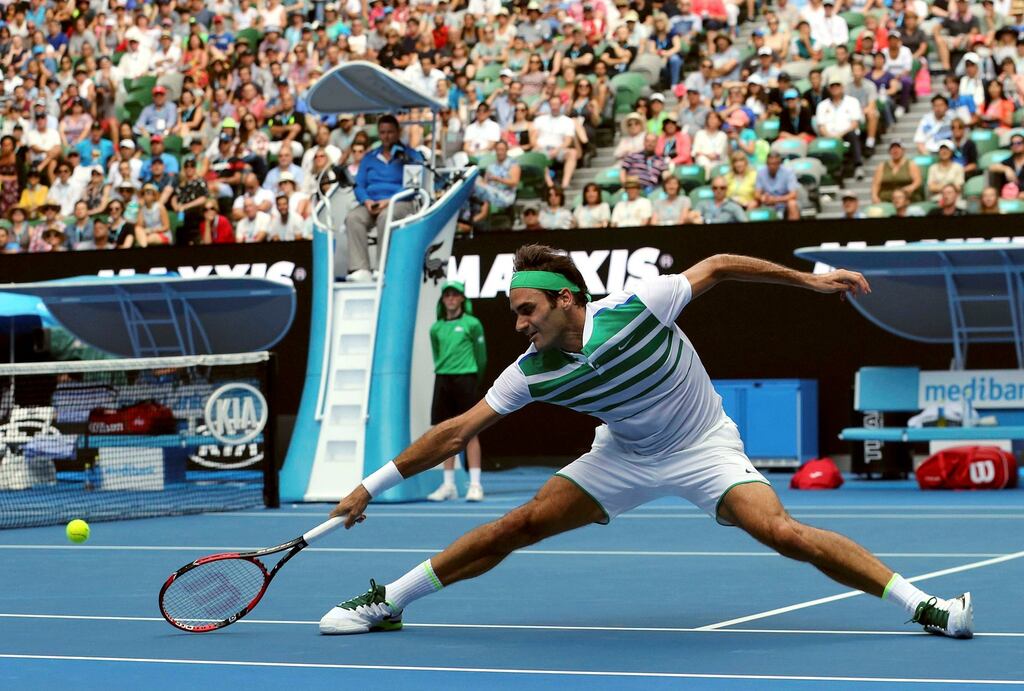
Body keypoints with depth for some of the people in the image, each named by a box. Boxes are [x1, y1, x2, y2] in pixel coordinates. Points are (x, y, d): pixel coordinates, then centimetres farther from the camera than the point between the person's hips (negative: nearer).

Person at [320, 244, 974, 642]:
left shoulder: (637, 308, -27)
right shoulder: (535, 373, -16)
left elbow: (716, 266, -14)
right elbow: (457, 431, -11)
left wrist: (808, 278, -12)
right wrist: (372, 486, -12)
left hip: (705, 448, -4)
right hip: (625, 456, 4)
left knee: (783, 532, -25)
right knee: (518, 525, -6)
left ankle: (923, 606, -18)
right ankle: (386, 604, 5)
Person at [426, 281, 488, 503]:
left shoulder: (472, 324, -1)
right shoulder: (436, 328, 10)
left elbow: (481, 356, 7)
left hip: (465, 379, -4)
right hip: (442, 380, 4)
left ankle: (475, 485, -8)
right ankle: (448, 485, 8)